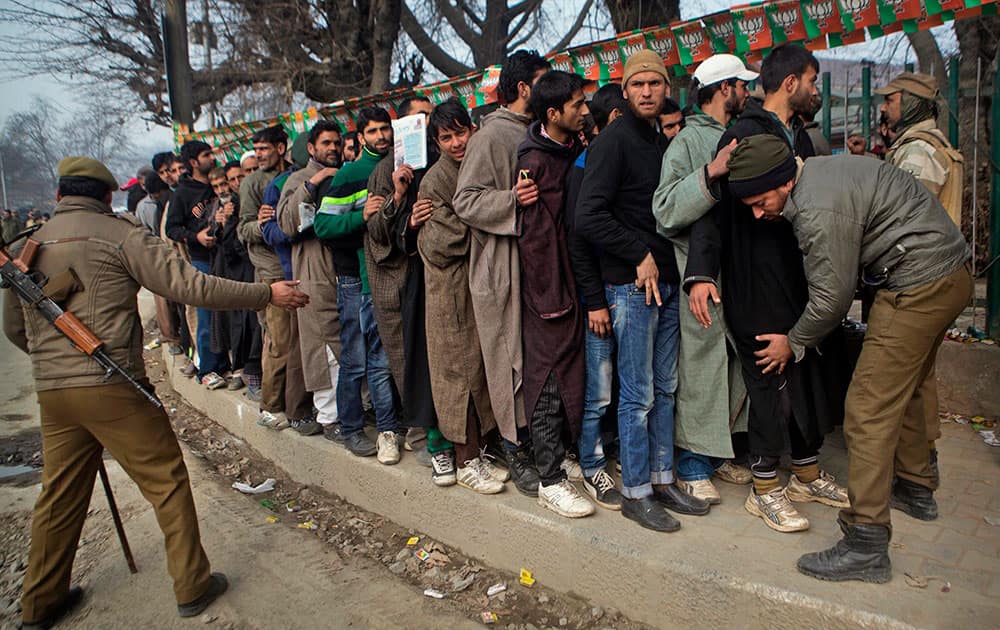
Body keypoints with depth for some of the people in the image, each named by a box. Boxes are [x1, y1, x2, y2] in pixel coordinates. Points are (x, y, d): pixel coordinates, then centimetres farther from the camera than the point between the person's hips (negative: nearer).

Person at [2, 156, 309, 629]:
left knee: (60, 495, 19)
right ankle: (192, 586, 13)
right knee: (167, 480, 6)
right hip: (112, 385, -6)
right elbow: (189, 285, -13)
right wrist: (266, 294, -8)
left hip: (51, 391, 6)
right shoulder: (118, 233, -5)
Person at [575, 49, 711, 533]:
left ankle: (662, 480, 25)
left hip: (666, 280, 8)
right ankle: (635, 492, 13)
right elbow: (588, 216, -18)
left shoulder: (665, 140, 17)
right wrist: (640, 255, -14)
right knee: (639, 394, -1)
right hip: (631, 284, -7)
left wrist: (670, 262, 7)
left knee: (665, 389, 13)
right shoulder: (614, 140, -7)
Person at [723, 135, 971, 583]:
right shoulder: (815, 172, 7)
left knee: (870, 408, -10)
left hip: (919, 286, -11)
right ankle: (915, 488, 44)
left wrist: (794, 344, -1)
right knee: (907, 387, 25)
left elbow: (833, 297, -17)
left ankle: (866, 544, -6)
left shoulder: (819, 210, -24)